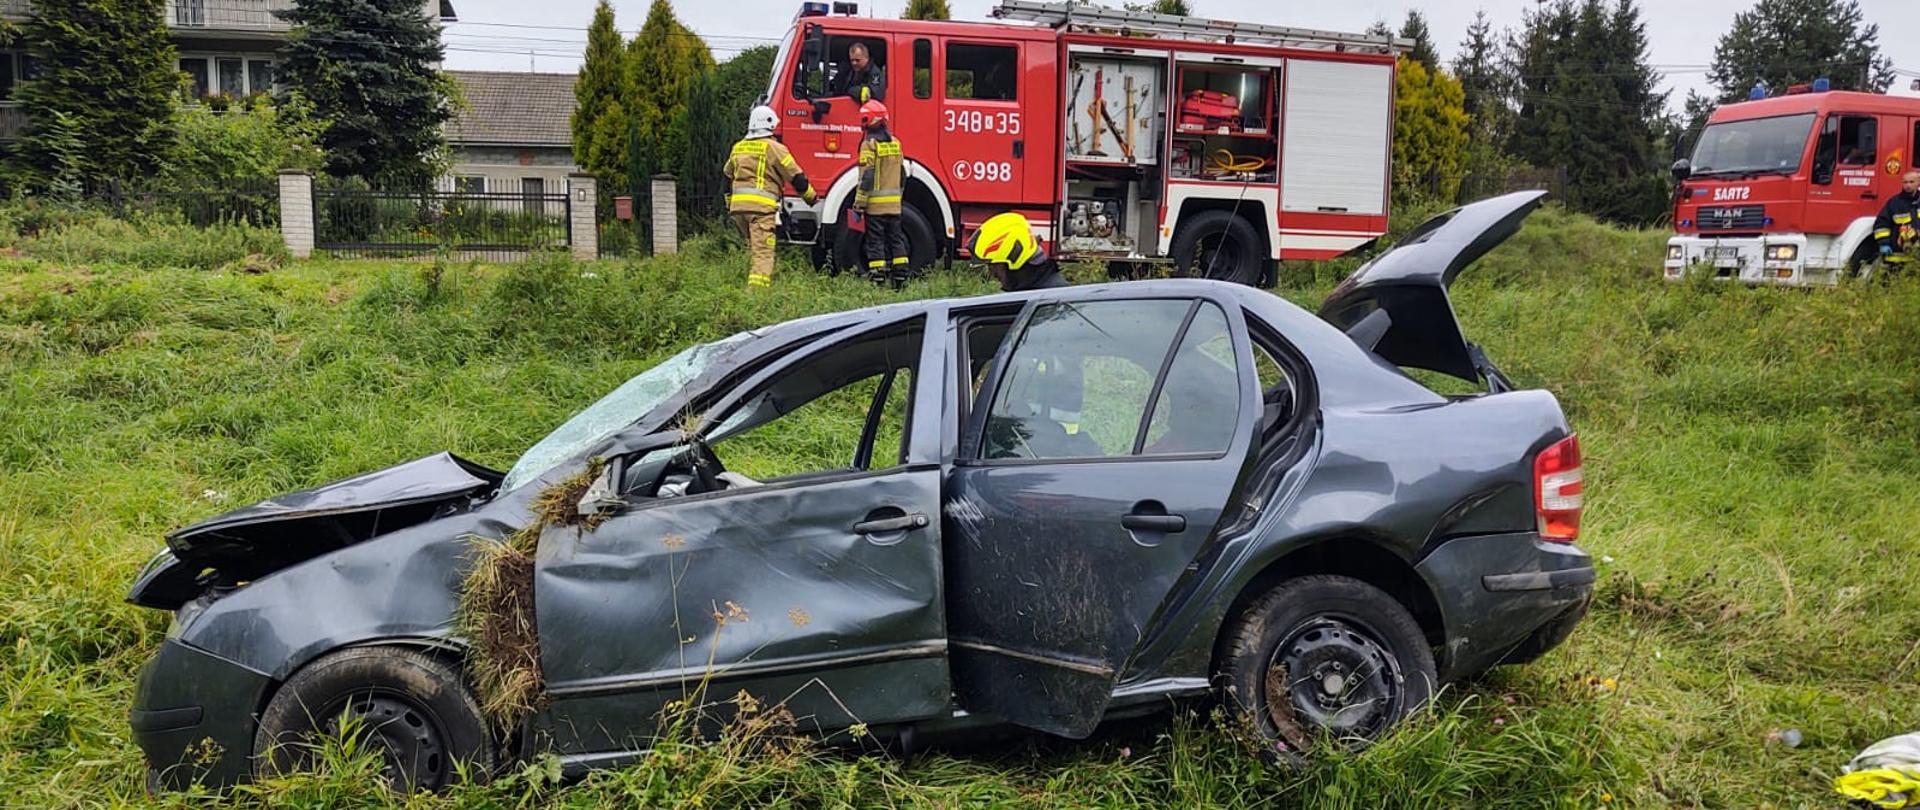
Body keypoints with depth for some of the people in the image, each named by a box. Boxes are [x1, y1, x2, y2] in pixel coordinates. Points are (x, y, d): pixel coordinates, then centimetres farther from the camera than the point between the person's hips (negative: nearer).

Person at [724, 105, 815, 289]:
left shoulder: (738, 147, 19)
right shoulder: (774, 147, -2)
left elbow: (728, 178, 28)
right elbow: (796, 176, -1)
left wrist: (729, 206, 38)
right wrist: (810, 196, 14)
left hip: (738, 205, 7)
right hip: (761, 205, -7)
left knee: (753, 249, 20)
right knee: (763, 253, -11)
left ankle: (751, 287, 23)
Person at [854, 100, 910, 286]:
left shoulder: (870, 143, -10)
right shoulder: (895, 142, 11)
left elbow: (866, 177, -15)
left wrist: (859, 204, -12)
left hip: (875, 202, -6)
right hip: (894, 203, 6)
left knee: (875, 241, -2)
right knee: (896, 238, 11)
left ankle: (878, 279, -4)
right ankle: (900, 277, 11)